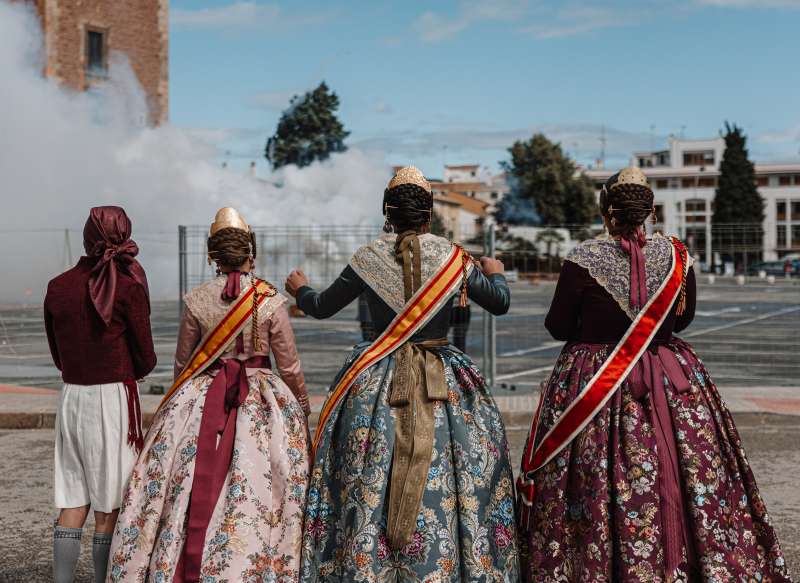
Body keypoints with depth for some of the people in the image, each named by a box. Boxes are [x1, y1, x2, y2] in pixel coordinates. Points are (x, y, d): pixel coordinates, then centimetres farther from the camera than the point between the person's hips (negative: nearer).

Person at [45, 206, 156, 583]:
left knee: (71, 503, 10)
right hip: (114, 399, -4)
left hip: (71, 396, 4)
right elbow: (146, 359, -4)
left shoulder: (57, 287, 4)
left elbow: (57, 353, 12)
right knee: (109, 508, 4)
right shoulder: (128, 287, -10)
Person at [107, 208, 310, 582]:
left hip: (201, 399, 2)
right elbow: (289, 366, -1)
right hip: (262, 404, -1)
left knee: (191, 489, 8)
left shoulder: (196, 300, -2)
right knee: (257, 491, 3)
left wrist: (181, 400, 25)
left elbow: (182, 364, 8)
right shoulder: (271, 301, -7)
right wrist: (302, 405, 14)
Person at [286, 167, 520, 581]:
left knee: (368, 487, 5)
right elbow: (500, 303, 10)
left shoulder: (367, 259, -3)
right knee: (455, 477, 7)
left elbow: (322, 307, 9)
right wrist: (495, 274, 32)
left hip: (377, 379, 0)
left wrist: (300, 290, 31)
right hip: (443, 380, 0)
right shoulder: (453, 258, -2)